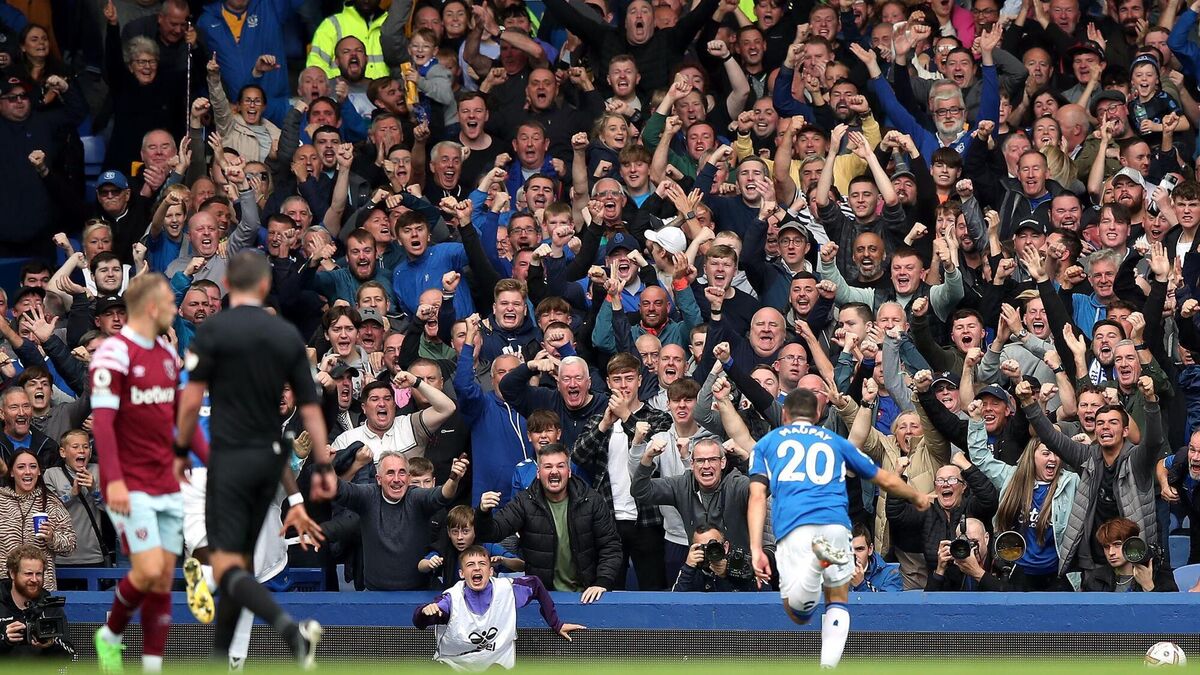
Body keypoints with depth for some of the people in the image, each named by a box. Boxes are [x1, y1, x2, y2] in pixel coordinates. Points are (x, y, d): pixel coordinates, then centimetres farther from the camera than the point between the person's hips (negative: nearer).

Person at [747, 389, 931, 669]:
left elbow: (757, 495, 8)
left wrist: (756, 548, 3)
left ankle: (818, 558, -36)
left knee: (798, 613, -6)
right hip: (836, 524, 1)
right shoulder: (835, 442, 27)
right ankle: (828, 668, -5)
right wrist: (917, 498, 54)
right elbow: (886, 480, 35)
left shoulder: (765, 443, 24)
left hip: (792, 528, -1)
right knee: (838, 601, 19)